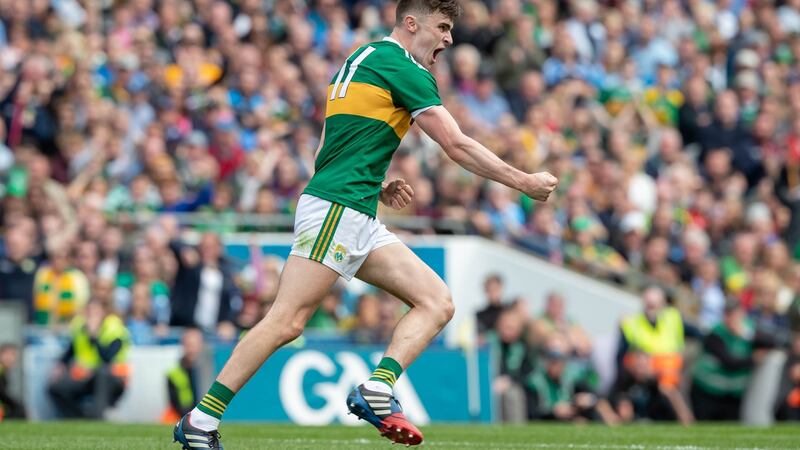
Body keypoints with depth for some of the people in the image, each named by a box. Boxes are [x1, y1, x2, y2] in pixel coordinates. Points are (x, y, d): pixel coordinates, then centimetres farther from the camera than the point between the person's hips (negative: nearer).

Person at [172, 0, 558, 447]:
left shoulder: (362, 59, 23)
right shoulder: (402, 67, -6)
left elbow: (326, 152, 27)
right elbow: (457, 145, -9)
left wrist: (379, 187, 18)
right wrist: (525, 182, -2)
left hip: (360, 223, 10)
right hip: (336, 209, -10)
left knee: (438, 303, 0)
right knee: (287, 321, -14)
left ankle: (377, 389, -15)